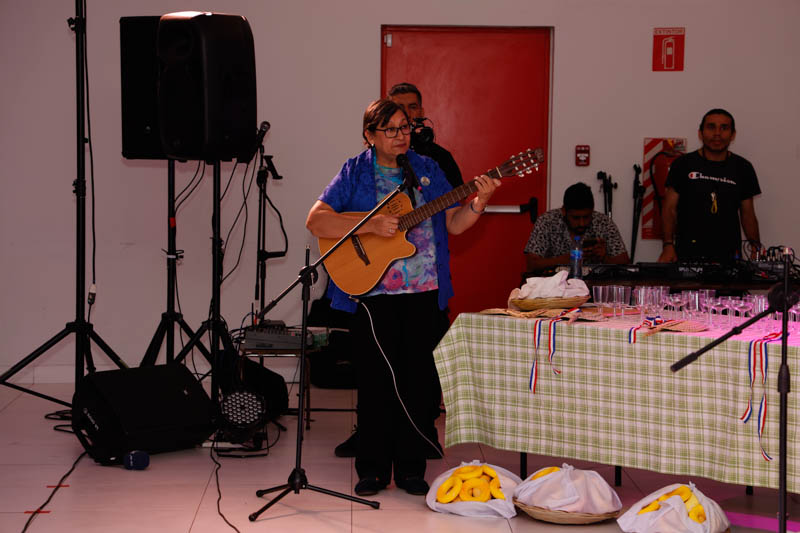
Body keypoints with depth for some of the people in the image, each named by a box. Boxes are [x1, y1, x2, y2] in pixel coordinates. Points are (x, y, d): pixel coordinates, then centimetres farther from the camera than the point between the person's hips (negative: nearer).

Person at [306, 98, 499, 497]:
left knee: (416, 380, 5)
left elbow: (453, 224, 7)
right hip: (372, 291, -3)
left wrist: (479, 203, -12)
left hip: (424, 291, 3)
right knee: (375, 380, -1)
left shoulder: (427, 170, 10)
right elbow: (316, 221, -9)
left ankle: (410, 468, 15)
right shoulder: (355, 173, 1)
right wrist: (371, 226, -19)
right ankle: (372, 469, 11)